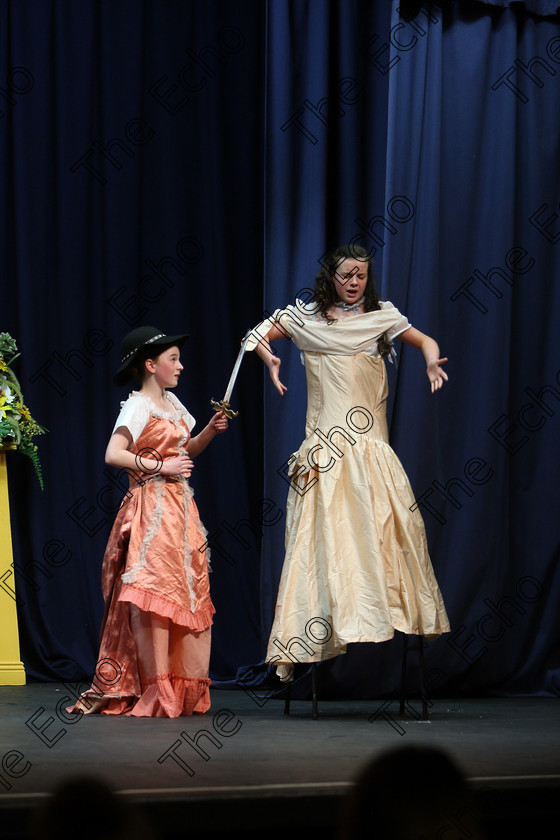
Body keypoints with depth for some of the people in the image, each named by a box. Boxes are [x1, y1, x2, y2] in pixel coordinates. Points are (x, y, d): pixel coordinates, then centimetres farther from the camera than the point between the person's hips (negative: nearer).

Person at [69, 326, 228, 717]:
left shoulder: (172, 402, 17)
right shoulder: (138, 406, -7)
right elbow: (113, 454, -19)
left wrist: (211, 431, 10)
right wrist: (160, 467, -17)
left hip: (181, 506, 9)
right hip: (152, 506, -9)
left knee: (188, 596, 6)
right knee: (154, 595, -11)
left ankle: (184, 690, 10)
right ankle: (157, 692, -11)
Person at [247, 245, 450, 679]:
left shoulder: (383, 315, 12)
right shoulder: (306, 316, 11)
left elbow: (426, 341, 15)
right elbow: (258, 336, 14)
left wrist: (432, 361, -8)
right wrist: (270, 360, -8)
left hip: (371, 446, 2)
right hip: (326, 449, -2)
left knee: (380, 527, -6)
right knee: (326, 530, -8)